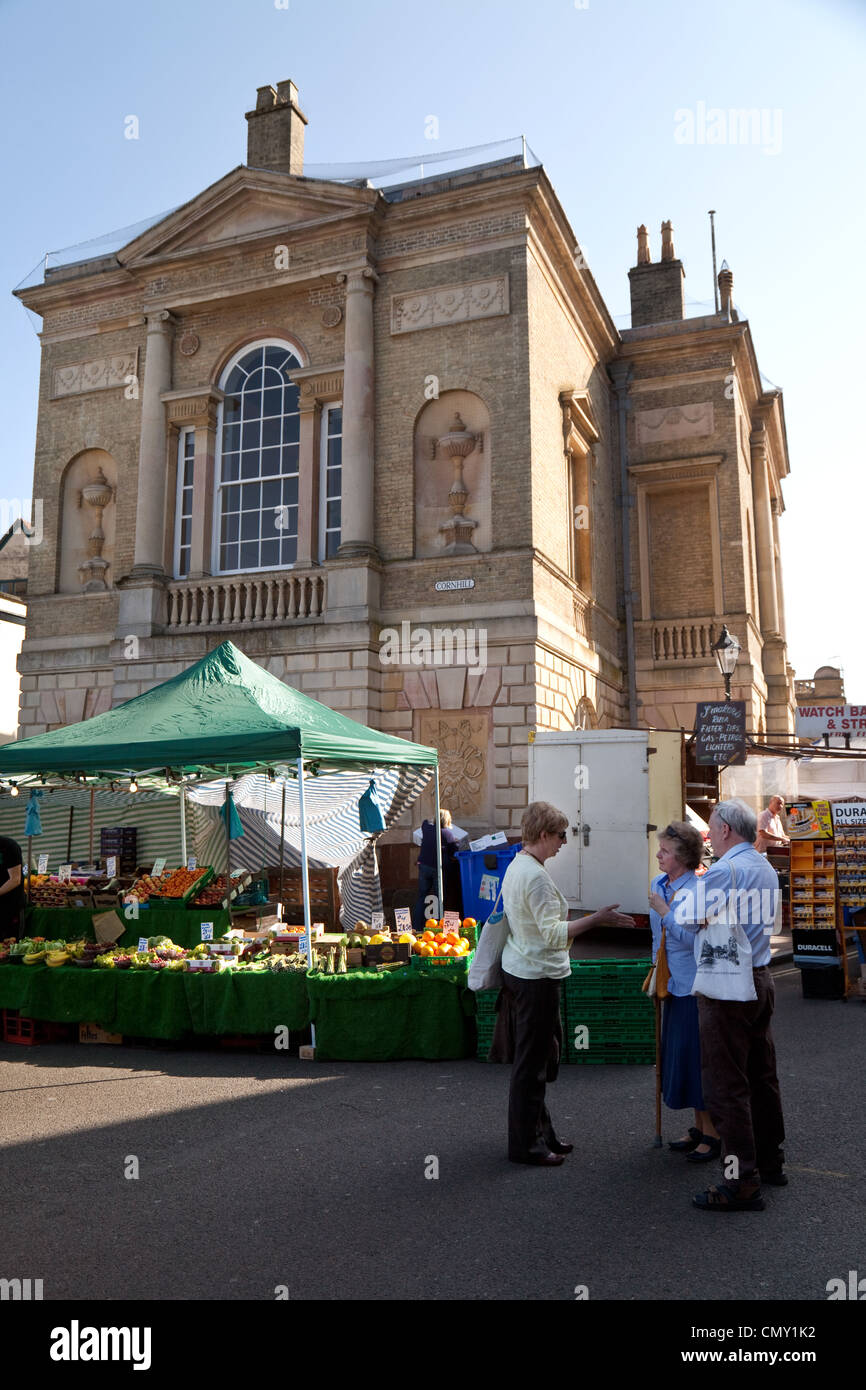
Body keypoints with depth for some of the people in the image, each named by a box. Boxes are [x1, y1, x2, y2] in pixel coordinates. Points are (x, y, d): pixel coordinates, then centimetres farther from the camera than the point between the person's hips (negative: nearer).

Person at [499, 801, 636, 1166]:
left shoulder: (516, 866, 11)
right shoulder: (536, 875, -21)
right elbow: (553, 933, -24)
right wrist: (597, 919, -23)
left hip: (519, 970, 10)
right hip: (537, 976, -10)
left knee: (540, 1055, 19)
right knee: (532, 1060, 0)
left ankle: (540, 1132, 31)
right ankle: (526, 1145, 12)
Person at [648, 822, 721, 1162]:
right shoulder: (658, 883, 7)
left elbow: (691, 937, -23)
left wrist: (664, 910, -20)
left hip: (694, 985, -8)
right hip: (673, 984, 8)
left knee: (695, 1055, -1)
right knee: (677, 1055, 15)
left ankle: (712, 1135, 14)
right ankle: (699, 1128, 29)